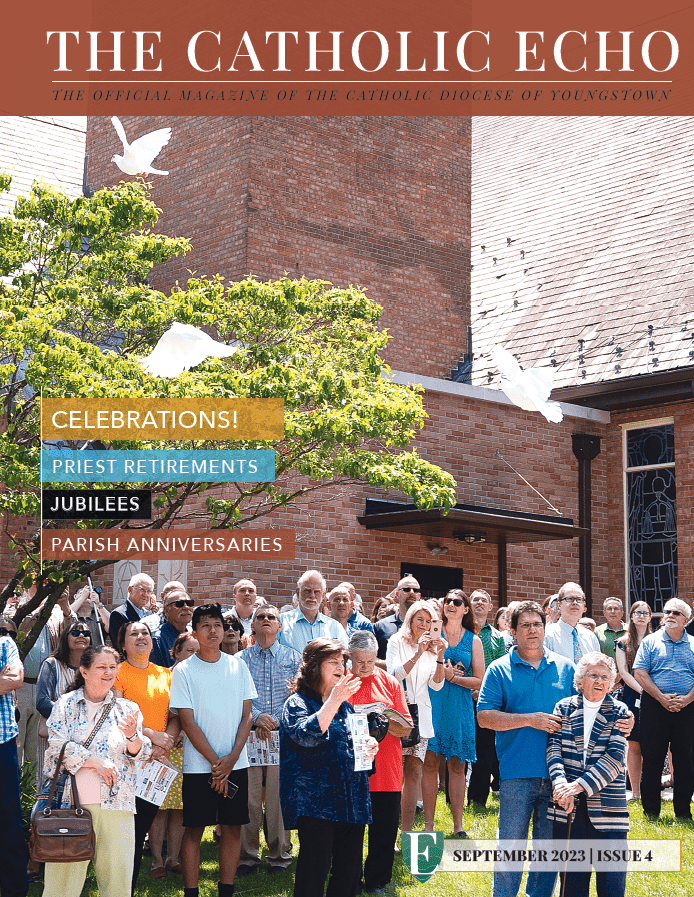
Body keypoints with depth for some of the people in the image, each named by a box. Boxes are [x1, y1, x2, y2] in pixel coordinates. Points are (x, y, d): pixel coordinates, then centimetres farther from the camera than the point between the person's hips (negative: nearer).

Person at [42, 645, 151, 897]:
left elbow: (142, 753, 5)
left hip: (115, 802, 2)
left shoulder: (126, 708, 11)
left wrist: (132, 736, -17)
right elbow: (57, 745, -4)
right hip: (71, 799, -2)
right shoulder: (66, 704, 7)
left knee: (117, 874, 0)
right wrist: (94, 761, -14)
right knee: (65, 873, -2)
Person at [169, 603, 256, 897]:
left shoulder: (238, 666, 6)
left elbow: (247, 715, 5)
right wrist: (215, 761, -10)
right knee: (194, 829, 1)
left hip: (235, 763, 3)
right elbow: (188, 722, -6)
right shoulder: (184, 671, -2)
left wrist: (231, 758, -7)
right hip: (198, 765, -2)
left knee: (233, 828, 5)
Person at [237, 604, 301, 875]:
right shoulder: (240, 659, 12)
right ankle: (248, 854, 7)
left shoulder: (293, 658, 10)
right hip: (249, 733, 0)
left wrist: (276, 721, -8)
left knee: (278, 794, -2)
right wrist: (256, 718, -11)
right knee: (249, 794, -2)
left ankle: (279, 853, 9)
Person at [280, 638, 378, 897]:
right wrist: (334, 701, -29)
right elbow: (307, 735, -23)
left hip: (352, 801, 7)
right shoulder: (297, 703, -3)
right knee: (315, 869, -7)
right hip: (315, 803, -7)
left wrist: (368, 746, 7)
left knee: (350, 871, 8)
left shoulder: (346, 705, 19)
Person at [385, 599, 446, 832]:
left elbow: (436, 685, 5)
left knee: (414, 773, 0)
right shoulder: (397, 642, 4)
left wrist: (439, 657, -10)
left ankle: (407, 832, 4)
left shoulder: (432, 648, 15)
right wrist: (418, 654, -20)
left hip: (420, 717, 4)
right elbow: (395, 674, -10)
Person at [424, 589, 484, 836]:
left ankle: (458, 825, 8)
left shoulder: (474, 640, 7)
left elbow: (479, 680, 3)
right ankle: (428, 823, 5)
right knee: (430, 763, -1)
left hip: (460, 706, 1)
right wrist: (442, 671, -11)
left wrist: (453, 676, -9)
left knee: (457, 765, 3)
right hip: (433, 702, -1)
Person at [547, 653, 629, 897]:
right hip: (569, 805, 1)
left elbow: (615, 758, -8)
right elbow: (553, 747, -2)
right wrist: (561, 784, -20)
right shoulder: (564, 707, 8)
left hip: (607, 806, -1)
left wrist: (580, 785, -19)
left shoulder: (618, 712, 3)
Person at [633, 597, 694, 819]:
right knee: (652, 760, 1)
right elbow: (640, 673, -2)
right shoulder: (650, 642, 7)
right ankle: (651, 812, 10)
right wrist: (662, 697, -12)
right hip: (654, 707, -1)